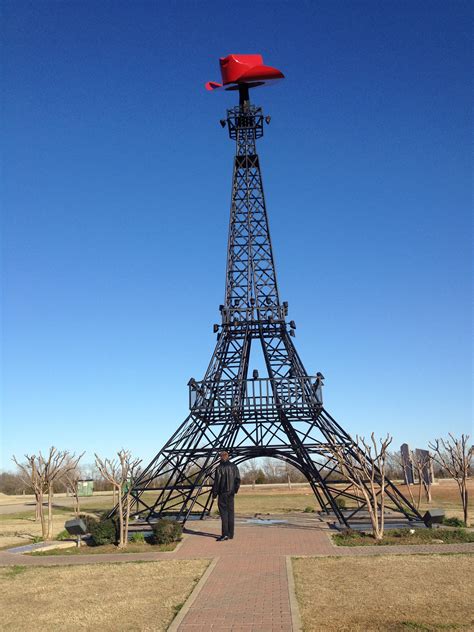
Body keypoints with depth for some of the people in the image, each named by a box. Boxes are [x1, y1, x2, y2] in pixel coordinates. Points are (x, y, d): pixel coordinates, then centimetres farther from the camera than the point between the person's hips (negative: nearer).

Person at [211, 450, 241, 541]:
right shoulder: (234, 466, 6)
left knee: (224, 512, -4)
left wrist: (214, 493, -3)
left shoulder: (220, 467, -10)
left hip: (223, 493, -5)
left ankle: (225, 534, -10)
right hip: (231, 493, 5)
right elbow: (238, 480, 8)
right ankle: (230, 534, 14)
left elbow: (216, 481, -11)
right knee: (230, 512, 11)